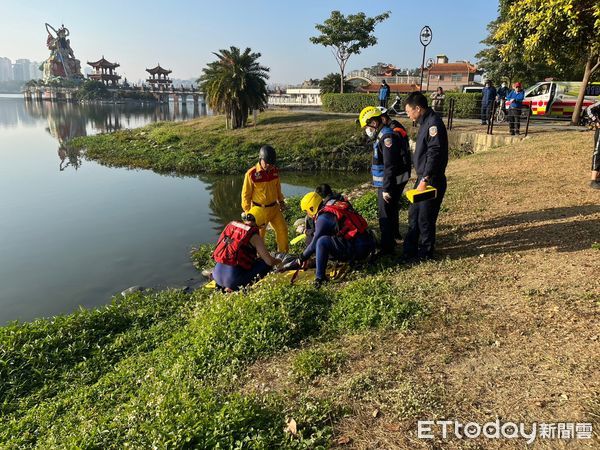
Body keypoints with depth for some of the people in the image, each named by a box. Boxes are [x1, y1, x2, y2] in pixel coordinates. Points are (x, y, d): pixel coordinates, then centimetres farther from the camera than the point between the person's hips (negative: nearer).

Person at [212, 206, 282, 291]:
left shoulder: (231, 225, 10)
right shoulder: (254, 237, -9)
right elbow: (269, 261, -8)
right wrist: (279, 261, 17)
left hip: (217, 275, 7)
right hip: (234, 278, -7)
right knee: (266, 264, 6)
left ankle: (222, 285, 14)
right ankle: (238, 288, -2)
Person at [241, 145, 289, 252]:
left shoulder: (275, 171, -1)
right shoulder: (251, 174, -17)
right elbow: (246, 194, -10)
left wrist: (281, 200, 13)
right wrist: (248, 211, -8)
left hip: (274, 207, 5)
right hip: (259, 210, -5)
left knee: (282, 229, 10)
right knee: (258, 235, 6)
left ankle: (283, 253, 29)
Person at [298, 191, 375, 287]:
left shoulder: (323, 217, -11)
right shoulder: (337, 204, 15)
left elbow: (315, 243, -7)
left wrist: (302, 257, 10)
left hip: (357, 249, -9)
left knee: (322, 241, -19)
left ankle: (320, 277, -15)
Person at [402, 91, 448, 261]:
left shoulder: (434, 123, -19)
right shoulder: (426, 122, 12)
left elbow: (435, 155, -26)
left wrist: (425, 180, -28)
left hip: (432, 180, -10)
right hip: (423, 178, 10)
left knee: (425, 218, 2)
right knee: (414, 214, 16)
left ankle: (425, 253, 17)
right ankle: (410, 249, 28)